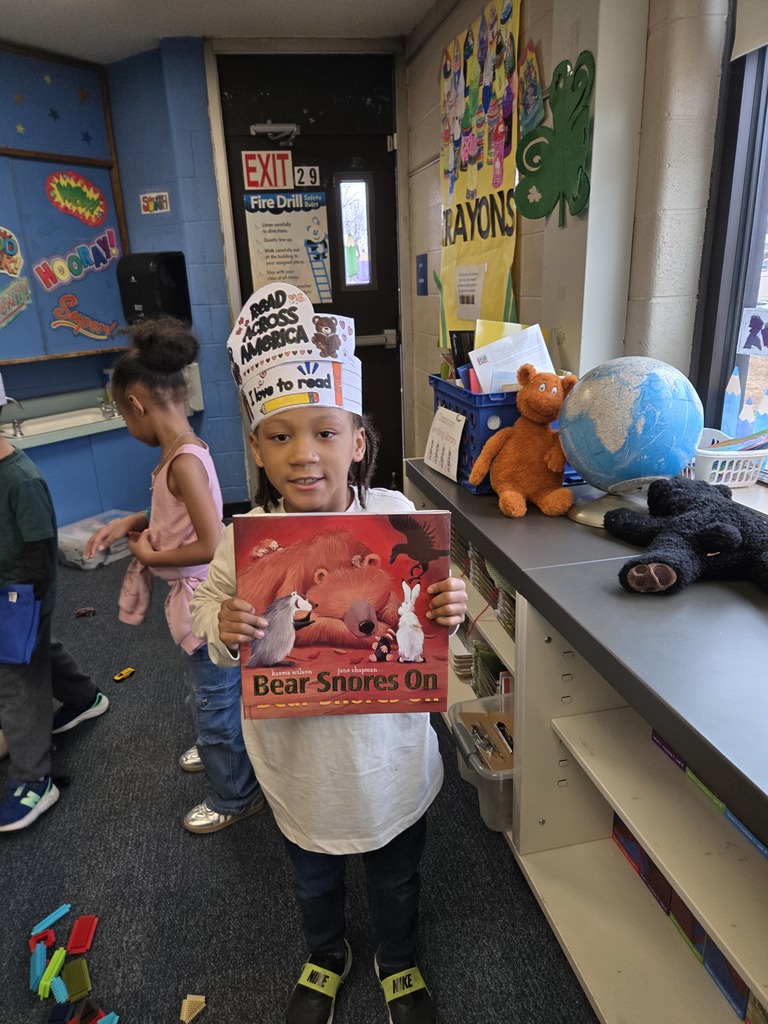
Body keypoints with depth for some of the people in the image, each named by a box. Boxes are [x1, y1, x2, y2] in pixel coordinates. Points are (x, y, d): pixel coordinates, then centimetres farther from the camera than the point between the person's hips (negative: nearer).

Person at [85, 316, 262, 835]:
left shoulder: (184, 462, -26)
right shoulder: (185, 450, 2)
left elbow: (213, 545, -29)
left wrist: (152, 556, -15)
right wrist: (130, 523, 4)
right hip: (201, 599, 9)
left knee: (214, 699, 11)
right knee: (207, 692, 30)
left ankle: (235, 796, 33)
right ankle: (219, 748, 56)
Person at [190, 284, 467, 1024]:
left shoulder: (398, 517, -20)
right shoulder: (244, 538, -19)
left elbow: (425, 620, -7)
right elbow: (208, 610, -6)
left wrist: (450, 613, -29)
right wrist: (224, 632, -28)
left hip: (387, 756, 0)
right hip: (298, 760, 1)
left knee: (395, 875, 28)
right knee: (313, 878, 31)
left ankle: (398, 961, 62)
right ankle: (326, 957, 65)